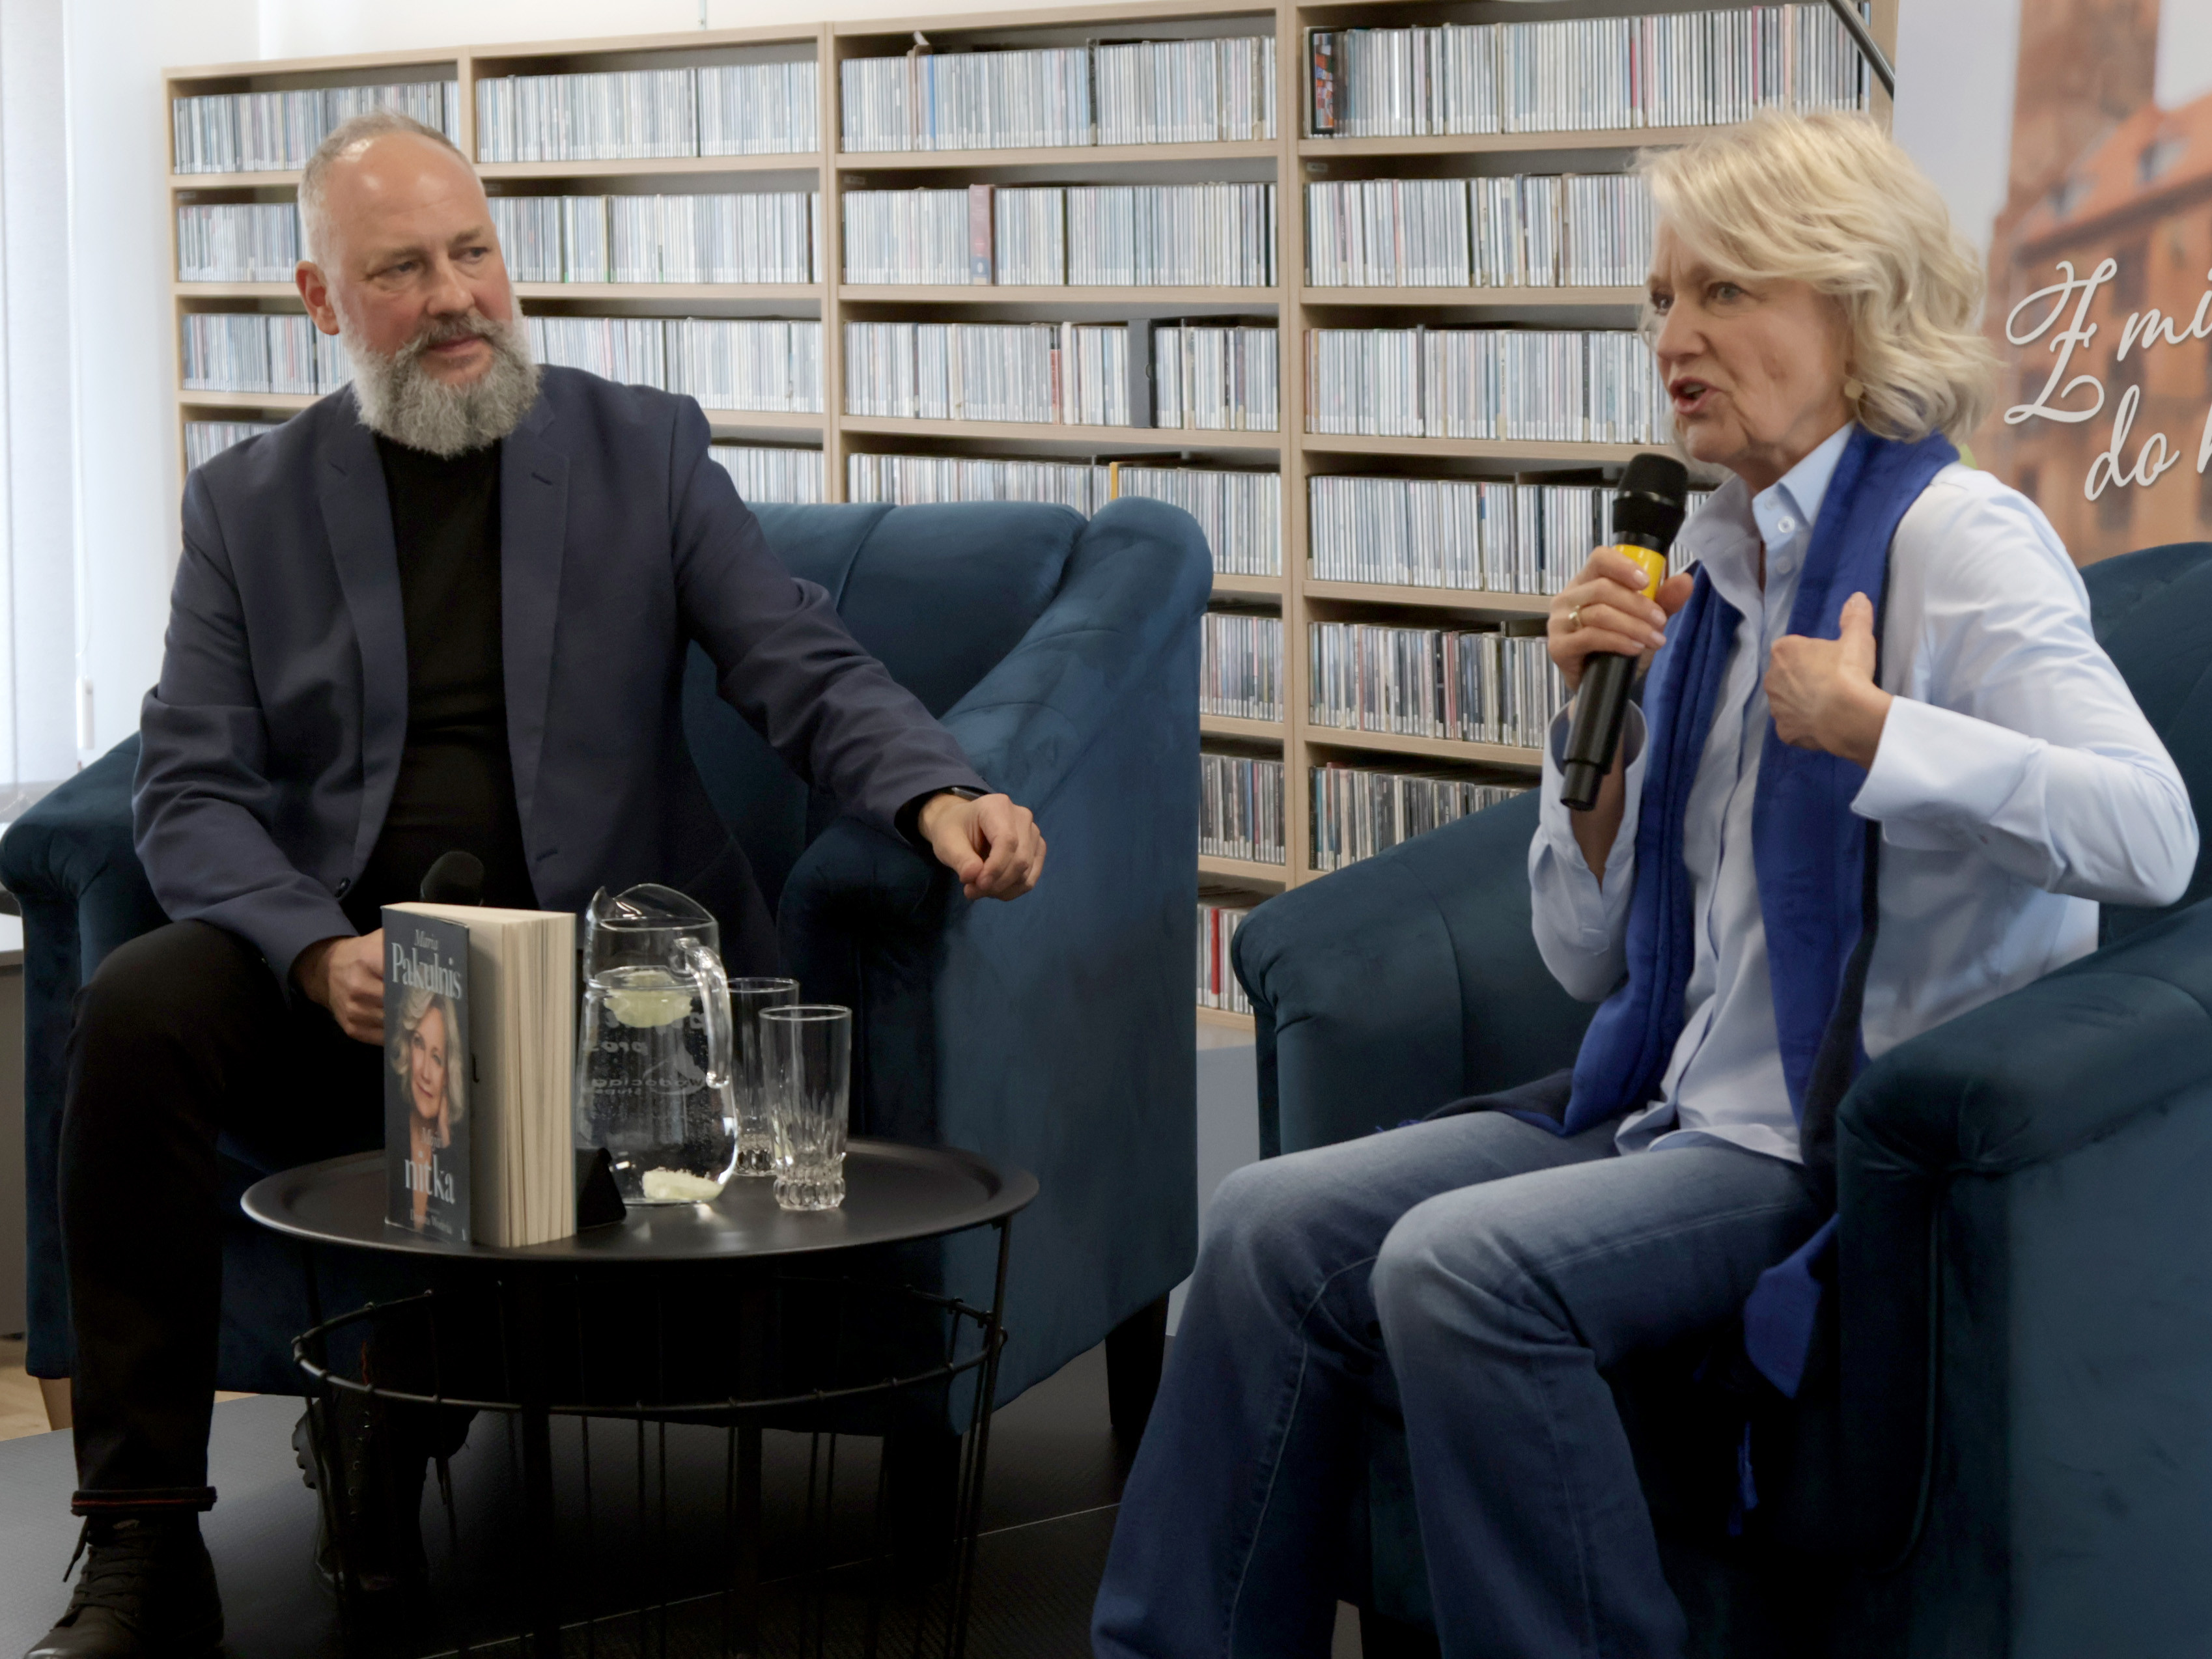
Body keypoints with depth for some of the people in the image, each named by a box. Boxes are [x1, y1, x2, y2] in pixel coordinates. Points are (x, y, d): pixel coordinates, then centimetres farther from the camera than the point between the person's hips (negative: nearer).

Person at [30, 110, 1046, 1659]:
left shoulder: (646, 451, 10)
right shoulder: (249, 504, 11)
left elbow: (810, 672, 2)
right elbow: (195, 788, 3)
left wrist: (941, 795, -20)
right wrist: (317, 952, -18)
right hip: (343, 985, 1)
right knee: (137, 1011, -29)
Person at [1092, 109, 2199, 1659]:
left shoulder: (1954, 538, -10)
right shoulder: (1712, 562, 12)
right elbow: (1593, 956, 13)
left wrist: (1870, 729, -27)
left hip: (1859, 1145, -8)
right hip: (1682, 1107, 8)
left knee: (1461, 1265, -27)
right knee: (1275, 1226, -5)